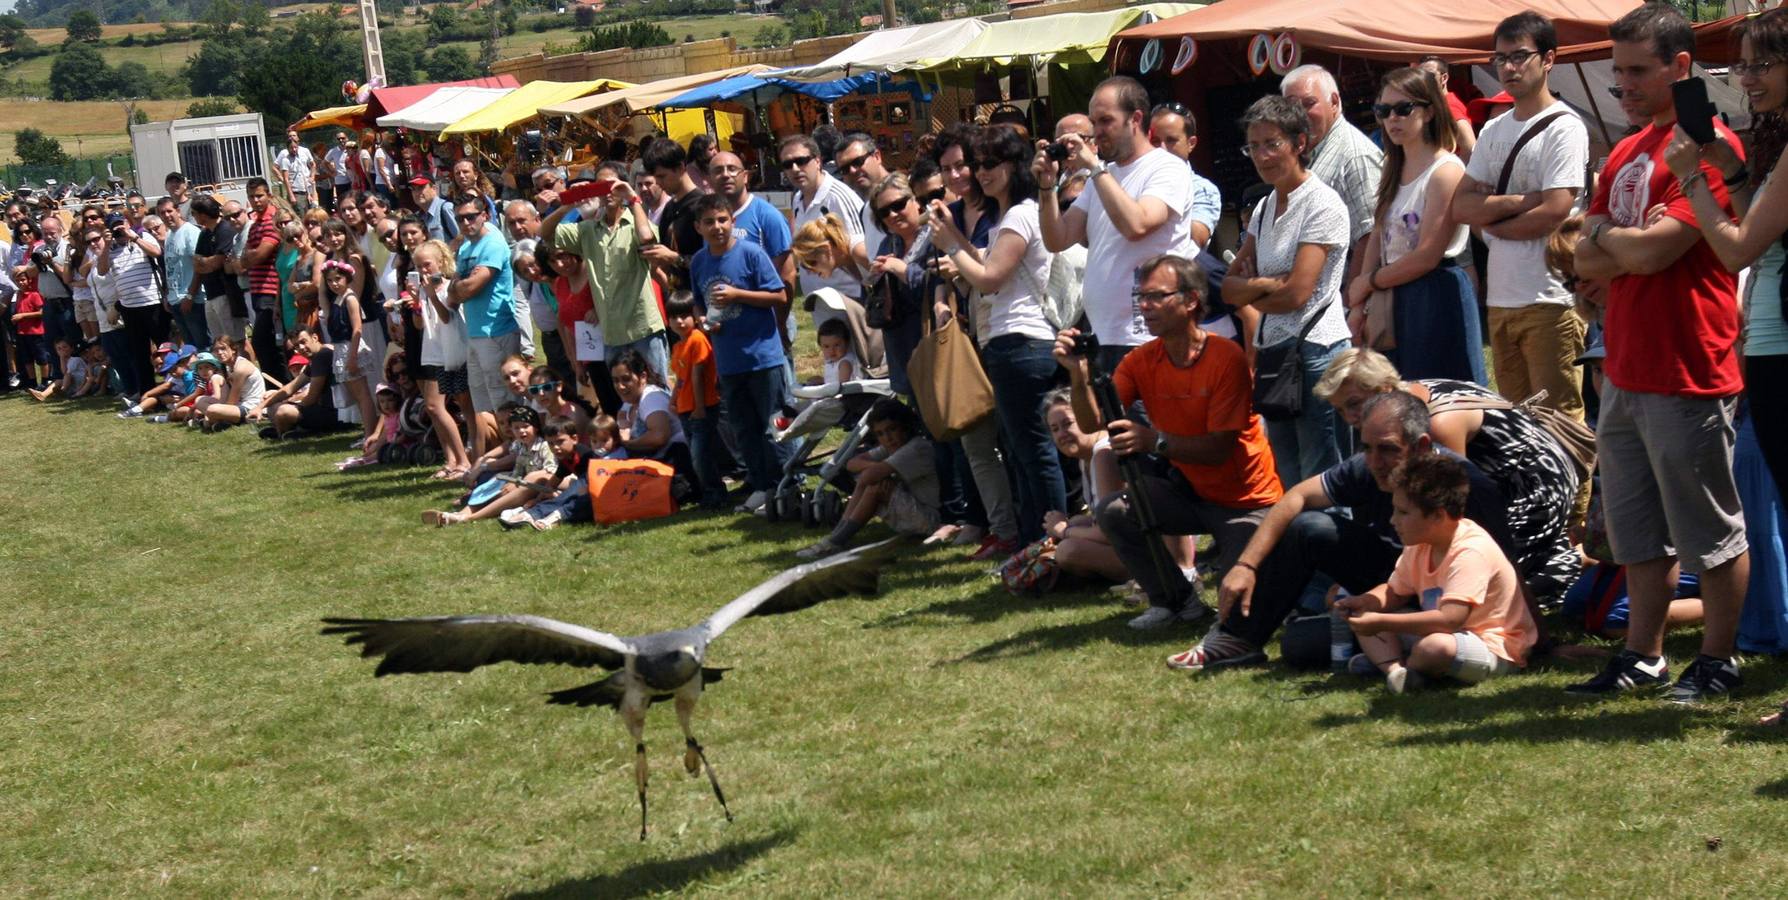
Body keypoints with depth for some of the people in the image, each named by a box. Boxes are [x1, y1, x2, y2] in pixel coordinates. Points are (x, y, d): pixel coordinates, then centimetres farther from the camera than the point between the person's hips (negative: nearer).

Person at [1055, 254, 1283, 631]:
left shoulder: (1226, 358, -21)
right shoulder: (1141, 361, -4)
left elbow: (1220, 448, -26)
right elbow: (1092, 420, -13)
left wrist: (1155, 441, -39)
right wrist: (1078, 374, -31)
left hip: (1247, 501, -5)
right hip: (1190, 490, 5)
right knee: (1112, 511, -18)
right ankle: (1176, 600, 3)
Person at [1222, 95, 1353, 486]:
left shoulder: (1322, 204, -10)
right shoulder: (1264, 207, 13)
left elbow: (1296, 293, -17)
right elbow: (1229, 285, 10)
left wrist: (1249, 292, -1)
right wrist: (1266, 286, -9)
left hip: (1316, 351, -8)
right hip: (1274, 351, 8)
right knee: (1286, 479, 13)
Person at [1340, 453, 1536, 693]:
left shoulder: (1471, 552, -27)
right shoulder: (1420, 544, 1)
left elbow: (1449, 620, -36)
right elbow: (1395, 592, 15)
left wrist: (1382, 622, -34)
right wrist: (1365, 602, -8)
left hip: (1496, 651, -9)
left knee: (1434, 646, -40)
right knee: (1366, 620, 2)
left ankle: (1385, 659, -10)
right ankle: (1396, 669, -22)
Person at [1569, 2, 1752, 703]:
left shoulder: (1709, 146, -12)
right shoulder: (1626, 153, 15)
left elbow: (1652, 250, -21)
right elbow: (1586, 262, 11)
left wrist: (1606, 237, -2)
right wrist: (1629, 244, -8)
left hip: (1689, 375, -9)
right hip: (1627, 372, 9)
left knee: (1710, 528, 3)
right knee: (1638, 526, 15)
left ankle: (1717, 663, 12)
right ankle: (1643, 656, 24)